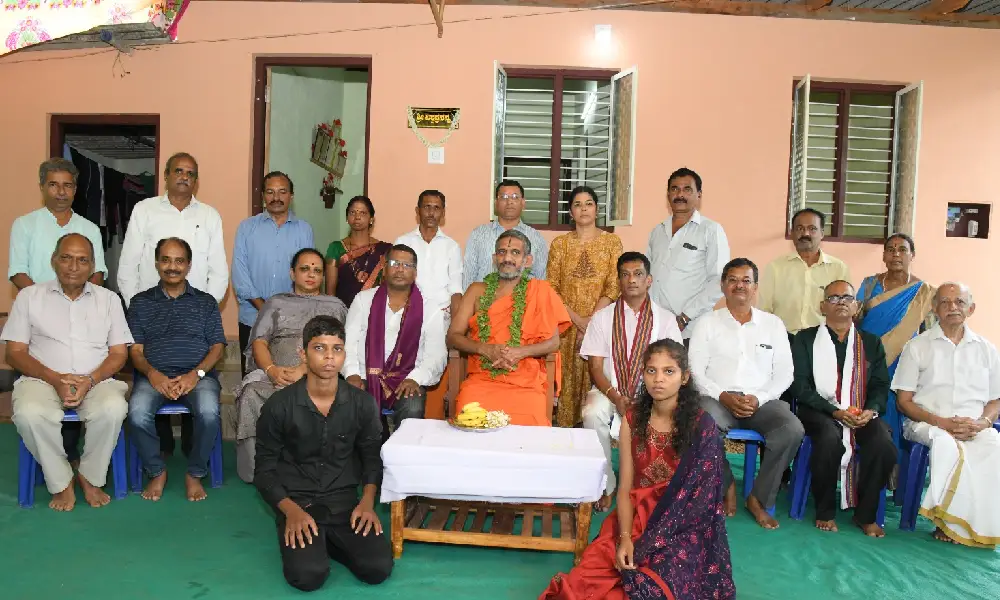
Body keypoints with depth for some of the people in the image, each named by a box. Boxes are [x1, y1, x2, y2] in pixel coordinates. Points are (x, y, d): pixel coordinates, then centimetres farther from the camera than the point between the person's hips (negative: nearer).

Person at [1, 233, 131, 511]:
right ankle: (60, 482, -11)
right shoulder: (29, 296, 7)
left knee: (113, 408, -33)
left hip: (96, 380, 0)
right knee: (29, 413, -34)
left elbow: (119, 353, 6)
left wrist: (90, 380, -13)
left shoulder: (108, 299, 10)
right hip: (43, 379, 0)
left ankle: (90, 476, -8)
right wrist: (55, 379, -13)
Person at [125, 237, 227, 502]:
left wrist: (196, 374, -12)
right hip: (154, 375, 1)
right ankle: (156, 471, -3)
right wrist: (153, 374, -13)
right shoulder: (141, 302, 17)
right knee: (137, 413, -31)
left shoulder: (206, 302, 15)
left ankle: (195, 473, -7)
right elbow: (135, 350, 9)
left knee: (209, 412, -33)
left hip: (198, 375, -1)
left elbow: (217, 346, 7)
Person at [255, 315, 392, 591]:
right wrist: (292, 511, -17)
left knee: (378, 568, -17)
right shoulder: (278, 406, -10)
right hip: (295, 501, -2)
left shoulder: (362, 403, -5)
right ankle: (307, 539, 9)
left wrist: (367, 502, -8)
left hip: (344, 500, 2)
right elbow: (264, 470, -2)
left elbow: (371, 457, 9)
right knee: (308, 576, -26)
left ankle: (327, 541, 11)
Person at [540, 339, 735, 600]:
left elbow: (698, 494, -11)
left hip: (682, 528, -3)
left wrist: (651, 544, -18)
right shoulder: (632, 420, 1)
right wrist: (625, 538, -17)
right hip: (635, 519, 3)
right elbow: (625, 487, 0)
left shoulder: (701, 425, -9)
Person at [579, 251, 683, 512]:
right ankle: (605, 486, -14)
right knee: (593, 414, -32)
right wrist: (616, 397, -17)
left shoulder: (665, 319, 5)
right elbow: (595, 367, 0)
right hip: (609, 391, 1)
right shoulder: (602, 318, 5)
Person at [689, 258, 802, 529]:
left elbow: (784, 372, 8)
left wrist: (759, 398, -9)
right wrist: (723, 396, -14)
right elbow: (696, 371, 2)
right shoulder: (707, 323, 8)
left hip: (761, 401, 2)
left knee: (792, 429, -29)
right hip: (718, 399, -1)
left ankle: (759, 498, -8)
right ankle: (726, 486, -5)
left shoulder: (773, 324, 13)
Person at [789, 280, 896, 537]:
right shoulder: (805, 339, 7)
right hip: (820, 411, -3)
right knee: (830, 437, -35)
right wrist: (835, 411, -16)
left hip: (863, 414, 3)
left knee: (884, 443, -28)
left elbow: (881, 386, 9)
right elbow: (800, 385, -3)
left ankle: (865, 514, -7)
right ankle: (825, 511, -13)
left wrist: (871, 410, -13)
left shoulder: (871, 343, 17)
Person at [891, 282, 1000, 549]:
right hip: (927, 424, -2)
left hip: (975, 428, 2)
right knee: (945, 444, -36)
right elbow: (904, 401, 4)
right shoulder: (917, 346, 8)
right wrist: (941, 421, -11)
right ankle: (954, 522, -24)